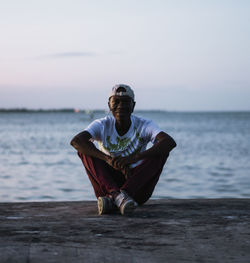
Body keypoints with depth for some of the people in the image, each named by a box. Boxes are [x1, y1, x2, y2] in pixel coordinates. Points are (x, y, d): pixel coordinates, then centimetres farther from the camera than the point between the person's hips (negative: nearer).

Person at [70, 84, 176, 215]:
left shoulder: (144, 125, -7)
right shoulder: (103, 125, -5)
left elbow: (170, 142, -27)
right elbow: (76, 141, -24)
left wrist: (132, 158, -37)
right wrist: (108, 159, -37)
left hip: (138, 186, 0)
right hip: (108, 183, 1)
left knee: (161, 150, -22)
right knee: (84, 148, -16)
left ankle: (112, 199, -38)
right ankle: (115, 195, -39)